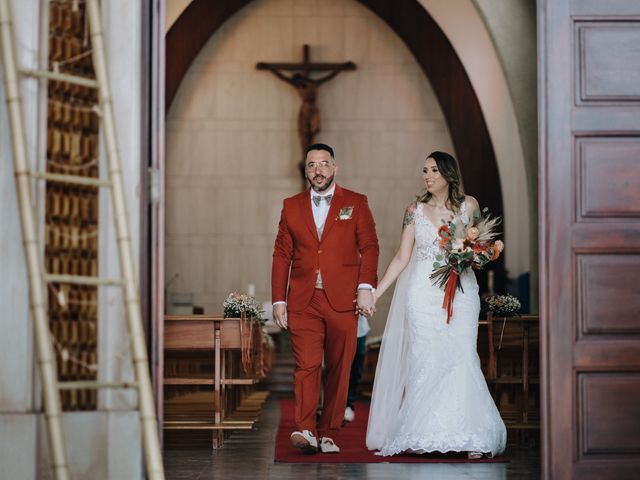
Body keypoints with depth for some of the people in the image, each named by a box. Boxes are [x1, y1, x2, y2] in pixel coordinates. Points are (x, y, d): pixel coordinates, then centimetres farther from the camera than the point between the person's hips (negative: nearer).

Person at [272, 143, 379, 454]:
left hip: (343, 300, -1)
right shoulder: (291, 206, 13)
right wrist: (278, 300, 6)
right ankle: (305, 430, -15)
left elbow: (369, 247, 3)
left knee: (339, 369, 2)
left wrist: (366, 287, -10)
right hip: (303, 302, 1)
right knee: (306, 366, -10)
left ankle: (329, 434, 9)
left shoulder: (356, 203, 8)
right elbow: (281, 256, 12)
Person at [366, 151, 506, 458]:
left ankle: (472, 441, -5)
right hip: (424, 293, 1)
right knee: (423, 362, -2)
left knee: (461, 360, -8)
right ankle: (418, 436, 4)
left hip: (460, 292, 0)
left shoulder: (468, 205, 6)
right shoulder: (415, 210, 6)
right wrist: (375, 292, -1)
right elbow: (402, 258, 6)